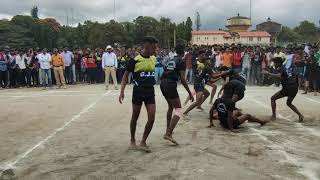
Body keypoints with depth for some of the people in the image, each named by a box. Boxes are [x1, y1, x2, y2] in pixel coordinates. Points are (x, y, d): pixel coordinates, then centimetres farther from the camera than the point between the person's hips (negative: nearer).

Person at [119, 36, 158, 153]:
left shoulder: (154, 59, 3)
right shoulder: (135, 60, -12)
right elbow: (126, 75, -5)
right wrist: (122, 91, -12)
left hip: (150, 91, 4)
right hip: (138, 91, -4)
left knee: (152, 118, -3)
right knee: (135, 117, 10)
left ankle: (143, 143, 12)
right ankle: (132, 140, 29)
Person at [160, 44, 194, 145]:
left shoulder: (170, 61, 21)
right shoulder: (181, 62, 0)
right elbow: (182, 79, -9)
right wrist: (190, 93, -7)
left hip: (162, 84, 8)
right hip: (170, 85, -8)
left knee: (171, 107, 26)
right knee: (178, 109, -4)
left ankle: (168, 130, 33)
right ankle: (168, 134, -17)